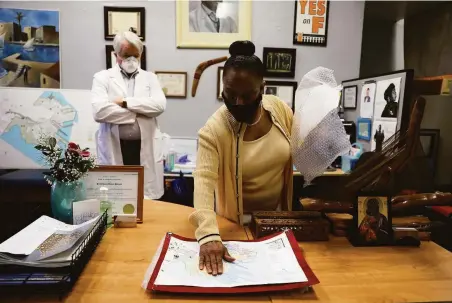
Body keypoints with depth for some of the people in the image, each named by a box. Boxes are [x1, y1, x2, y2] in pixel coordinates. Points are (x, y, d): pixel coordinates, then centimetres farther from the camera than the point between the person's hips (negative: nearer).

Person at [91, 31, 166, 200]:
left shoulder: (150, 78, 12)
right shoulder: (103, 78, 6)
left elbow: (160, 105, -6)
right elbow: (99, 111, -12)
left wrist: (125, 102, -10)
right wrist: (138, 113, -8)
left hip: (144, 150, 2)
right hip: (114, 150, -1)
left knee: (147, 203, 7)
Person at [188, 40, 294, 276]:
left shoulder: (280, 109, -12)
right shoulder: (214, 129, -26)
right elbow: (204, 181, -38)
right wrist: (208, 235, -49)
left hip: (278, 216, 4)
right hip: (237, 224, -4)